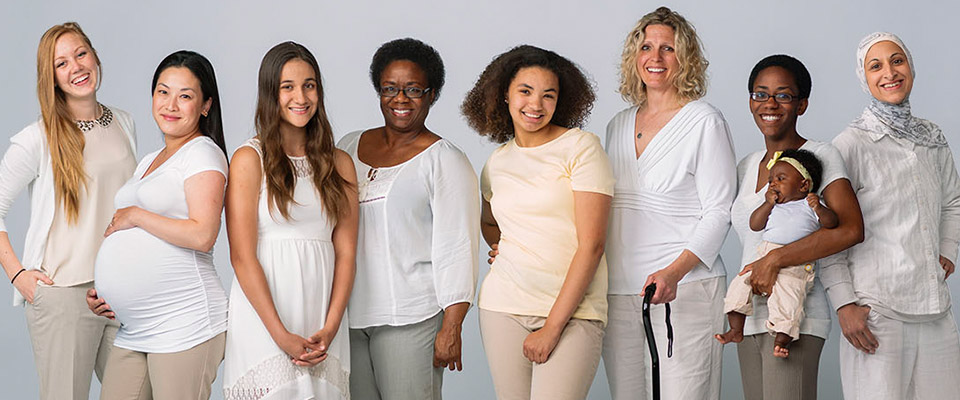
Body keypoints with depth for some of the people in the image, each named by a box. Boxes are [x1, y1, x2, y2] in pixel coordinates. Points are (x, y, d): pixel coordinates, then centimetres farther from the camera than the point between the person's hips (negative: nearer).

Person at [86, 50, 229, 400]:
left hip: (183, 327, -8)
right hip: (133, 331, 8)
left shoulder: (202, 153, -6)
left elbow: (202, 236, -20)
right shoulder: (149, 162, 21)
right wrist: (101, 291, 13)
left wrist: (135, 215, -10)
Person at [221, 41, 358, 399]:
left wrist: (330, 329, -7)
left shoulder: (339, 164, 10)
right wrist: (281, 335, -13)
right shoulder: (249, 160, -1)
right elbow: (242, 256, -7)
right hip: (263, 322, -3)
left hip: (322, 323, 3)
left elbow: (345, 252, 6)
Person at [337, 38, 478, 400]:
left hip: (410, 316, -4)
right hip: (346, 315, 5)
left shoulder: (445, 161, -3)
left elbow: (456, 251, -7)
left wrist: (451, 329, -13)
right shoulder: (349, 146, 12)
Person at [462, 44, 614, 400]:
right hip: (504, 306, 4)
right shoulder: (497, 163, 12)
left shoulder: (581, 147, -3)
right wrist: (501, 249, 8)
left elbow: (592, 244, -9)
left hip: (573, 310, -4)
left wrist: (552, 327, -11)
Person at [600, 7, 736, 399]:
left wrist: (675, 271, -20)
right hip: (619, 290, 5)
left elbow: (718, 212, -6)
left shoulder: (704, 121, -2)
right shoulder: (618, 125, 16)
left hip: (685, 288, -5)